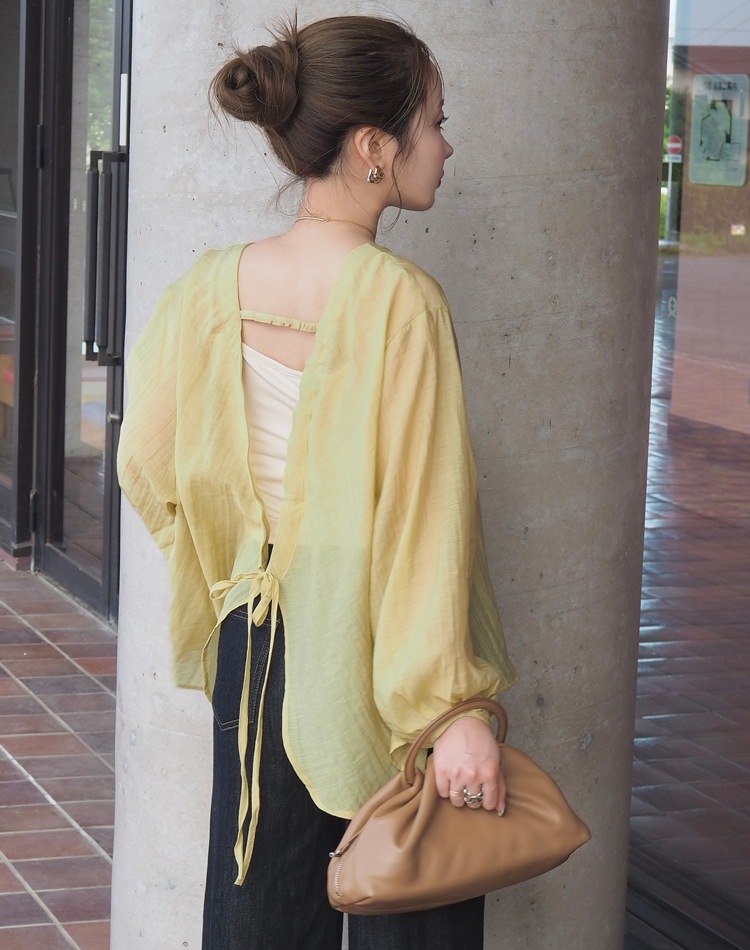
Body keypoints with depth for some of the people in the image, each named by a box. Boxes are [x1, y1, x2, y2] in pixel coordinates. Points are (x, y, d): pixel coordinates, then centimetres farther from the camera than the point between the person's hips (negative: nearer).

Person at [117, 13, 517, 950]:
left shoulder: (215, 286, -1)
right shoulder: (399, 299, -18)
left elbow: (150, 464, 9)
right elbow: (425, 520, -20)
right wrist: (458, 708, -17)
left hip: (258, 649, 6)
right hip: (382, 661, -6)